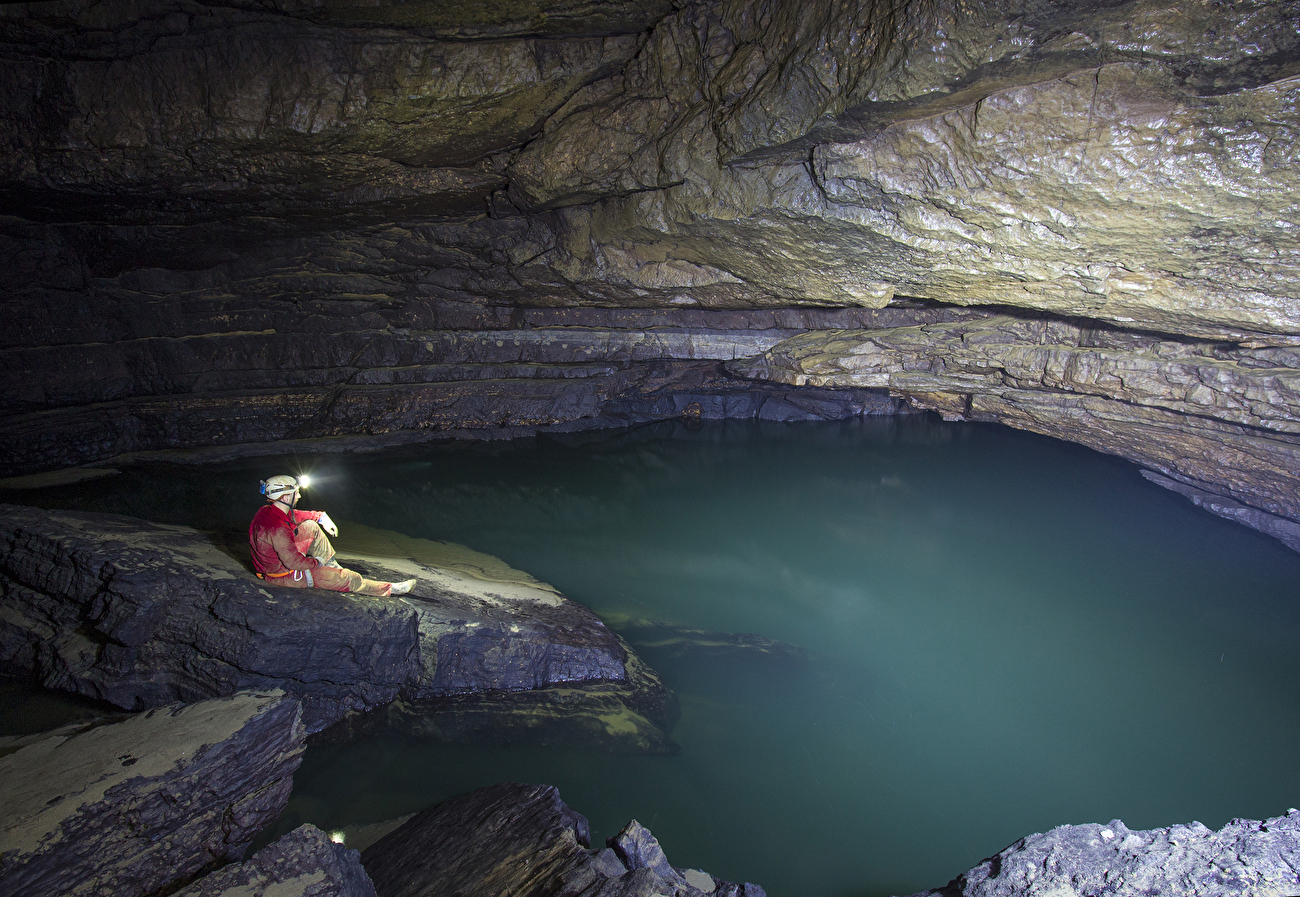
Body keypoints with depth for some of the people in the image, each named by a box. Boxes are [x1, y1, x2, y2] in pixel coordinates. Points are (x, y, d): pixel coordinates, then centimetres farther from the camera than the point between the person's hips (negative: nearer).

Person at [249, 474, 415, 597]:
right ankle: (389, 589, 8)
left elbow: (295, 515, 16)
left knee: (312, 527, 13)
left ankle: (332, 566, 25)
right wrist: (316, 562, -15)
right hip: (283, 575, -9)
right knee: (345, 578, -5)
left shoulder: (267, 511, -7)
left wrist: (320, 516, 16)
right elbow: (293, 562, -33)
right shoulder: (277, 529, -37)